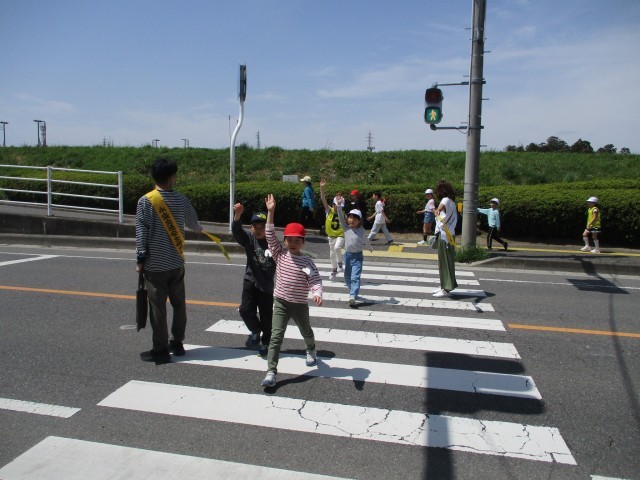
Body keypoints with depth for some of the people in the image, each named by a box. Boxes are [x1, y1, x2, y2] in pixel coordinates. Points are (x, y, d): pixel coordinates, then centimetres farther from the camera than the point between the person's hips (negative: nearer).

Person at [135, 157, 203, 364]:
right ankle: (177, 343, 27)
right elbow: (193, 223, 19)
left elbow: (141, 233, -10)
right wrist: (199, 228, 42)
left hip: (154, 264, -4)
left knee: (158, 307, 3)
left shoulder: (145, 201, -10)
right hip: (176, 263, 4)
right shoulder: (181, 200, 2)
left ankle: (160, 350, 10)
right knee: (179, 303, 16)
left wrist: (140, 260, -2)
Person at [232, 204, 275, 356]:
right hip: (251, 281, 1)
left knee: (266, 316, 8)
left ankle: (265, 343, 29)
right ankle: (256, 331, 17)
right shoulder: (248, 238, -3)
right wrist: (237, 215, -39)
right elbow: (236, 230, -21)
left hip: (267, 285, -1)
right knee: (246, 309, -13)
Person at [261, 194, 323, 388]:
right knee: (276, 337, -8)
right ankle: (271, 373, -8)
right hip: (280, 302, 1)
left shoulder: (307, 261, -11)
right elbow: (270, 236, -9)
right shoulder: (280, 255, -4)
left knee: (306, 332, 23)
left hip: (300, 304, 0)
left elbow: (315, 279, -17)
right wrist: (270, 212, -15)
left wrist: (317, 294, -39)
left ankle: (311, 351, 56)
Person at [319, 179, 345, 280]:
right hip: (331, 235, 2)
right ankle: (334, 270, 32)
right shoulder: (329, 211, -8)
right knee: (332, 254, 12)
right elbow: (323, 200, -20)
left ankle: (340, 263, -5)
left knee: (337, 248, -30)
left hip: (341, 235, -2)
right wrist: (322, 188, -32)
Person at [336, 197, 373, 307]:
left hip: (357, 256, -3)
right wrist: (339, 205, -23)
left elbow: (366, 240, 17)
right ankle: (353, 291, 36)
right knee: (347, 277, 14)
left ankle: (352, 297, -24)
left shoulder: (362, 230, -1)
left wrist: (370, 248, 34)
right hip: (347, 255, 3)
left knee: (355, 277, -15)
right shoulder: (346, 228, -1)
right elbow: (341, 217, -12)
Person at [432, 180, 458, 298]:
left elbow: (444, 204, -36)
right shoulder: (451, 202, 16)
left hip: (445, 235, -10)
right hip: (447, 234, 10)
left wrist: (438, 209, -50)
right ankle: (445, 286, 23)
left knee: (445, 261, -6)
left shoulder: (446, 200, -15)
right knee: (444, 261, 15)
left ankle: (446, 289, -2)